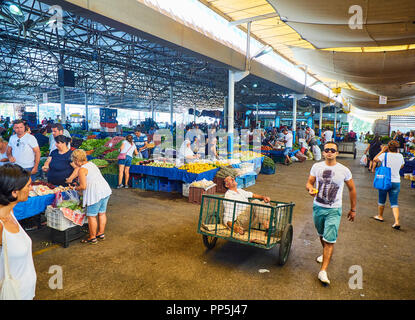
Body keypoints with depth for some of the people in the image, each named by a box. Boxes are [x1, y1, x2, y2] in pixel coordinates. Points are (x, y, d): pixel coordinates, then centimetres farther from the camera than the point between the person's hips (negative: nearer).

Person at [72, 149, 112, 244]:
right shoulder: (91, 163, 14)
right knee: (102, 213, 17)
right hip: (105, 190, 9)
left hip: (96, 194, -9)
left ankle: (92, 238, 14)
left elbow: (83, 186, -16)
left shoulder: (82, 170, -12)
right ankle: (101, 234, 30)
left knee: (91, 216, 4)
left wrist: (77, 188, 4)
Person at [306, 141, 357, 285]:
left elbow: (352, 189, 6)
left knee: (329, 240, -9)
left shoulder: (344, 170, -6)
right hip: (318, 207, 3)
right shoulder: (316, 167, -1)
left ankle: (323, 271, -5)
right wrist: (310, 189, -20)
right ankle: (326, 254, 49)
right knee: (322, 235, 22)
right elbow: (309, 183, 5)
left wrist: (353, 209, 9)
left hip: (334, 210, -3)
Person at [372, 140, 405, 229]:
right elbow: (402, 165, 17)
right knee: (394, 202, 5)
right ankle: (397, 221, -6)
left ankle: (380, 216, 34)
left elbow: (375, 159, 1)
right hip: (396, 182, 3)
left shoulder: (385, 155, -12)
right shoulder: (400, 156, -1)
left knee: (381, 199, 16)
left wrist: (382, 151, 6)